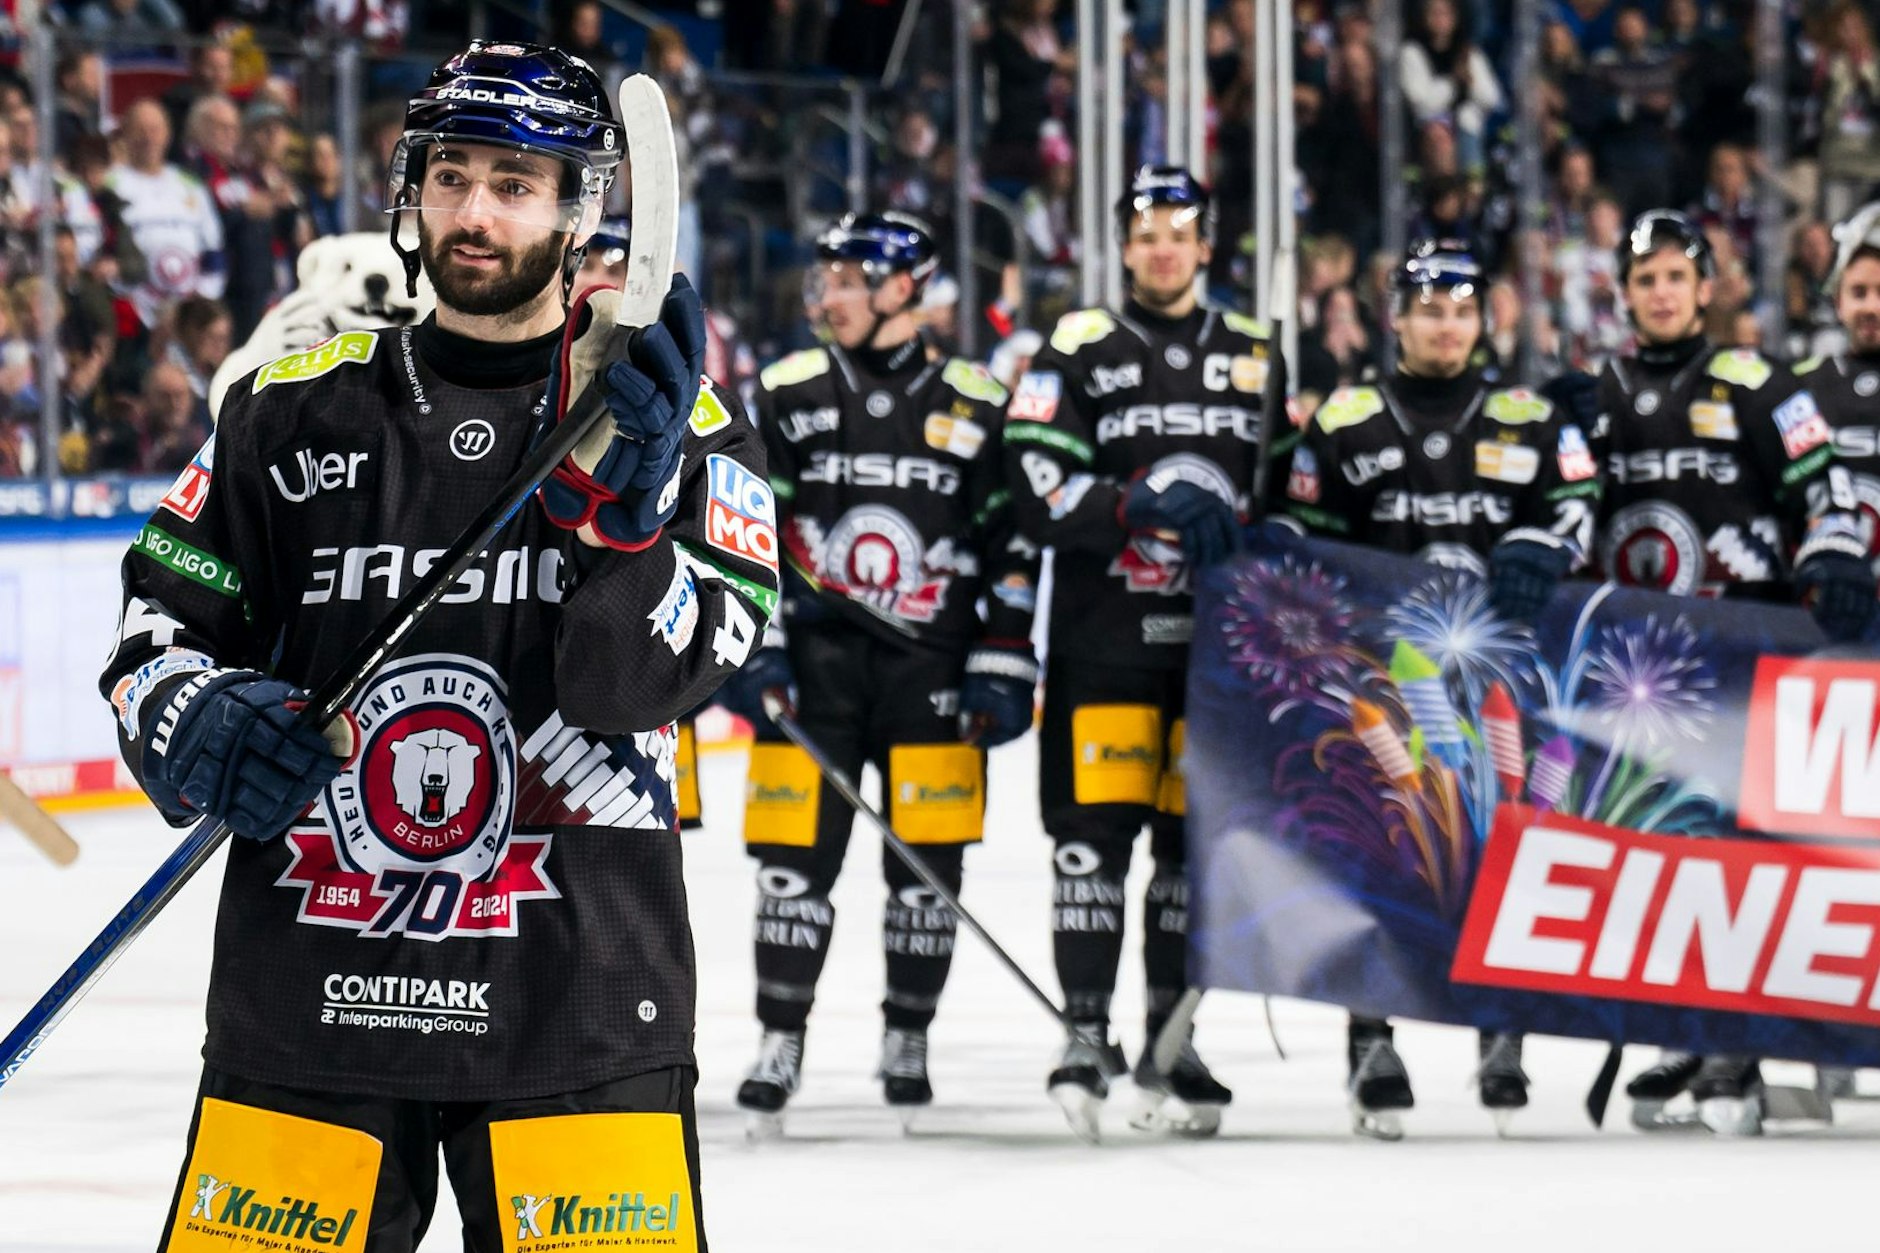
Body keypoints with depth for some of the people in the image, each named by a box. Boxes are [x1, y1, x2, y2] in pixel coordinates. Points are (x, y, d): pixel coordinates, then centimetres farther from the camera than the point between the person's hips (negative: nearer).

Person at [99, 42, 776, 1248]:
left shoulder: (682, 423, 2)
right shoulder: (298, 407, 8)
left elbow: (636, 683, -10)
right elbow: (157, 626, 12)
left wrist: (624, 507, -26)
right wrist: (196, 724, -9)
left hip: (575, 1005, -2)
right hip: (307, 1004, 2)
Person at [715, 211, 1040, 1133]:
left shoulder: (974, 407, 4)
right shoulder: (788, 395, 4)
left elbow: (1013, 545, 7)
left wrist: (1003, 670, 1)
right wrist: (750, 649, -5)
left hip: (933, 666, 0)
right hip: (814, 658, 0)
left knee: (929, 863, 1)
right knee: (797, 855, -5)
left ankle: (908, 1041, 16)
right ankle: (778, 1047, 2)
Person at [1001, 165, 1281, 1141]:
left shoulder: (1255, 356, 14)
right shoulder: (1079, 353, 2)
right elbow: (1037, 492, -9)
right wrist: (1150, 509, -20)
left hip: (1219, 636, 3)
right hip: (1106, 633, -3)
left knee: (1197, 838, 4)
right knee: (1095, 829, -9)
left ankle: (1170, 1043, 11)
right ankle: (1085, 1038, -5)